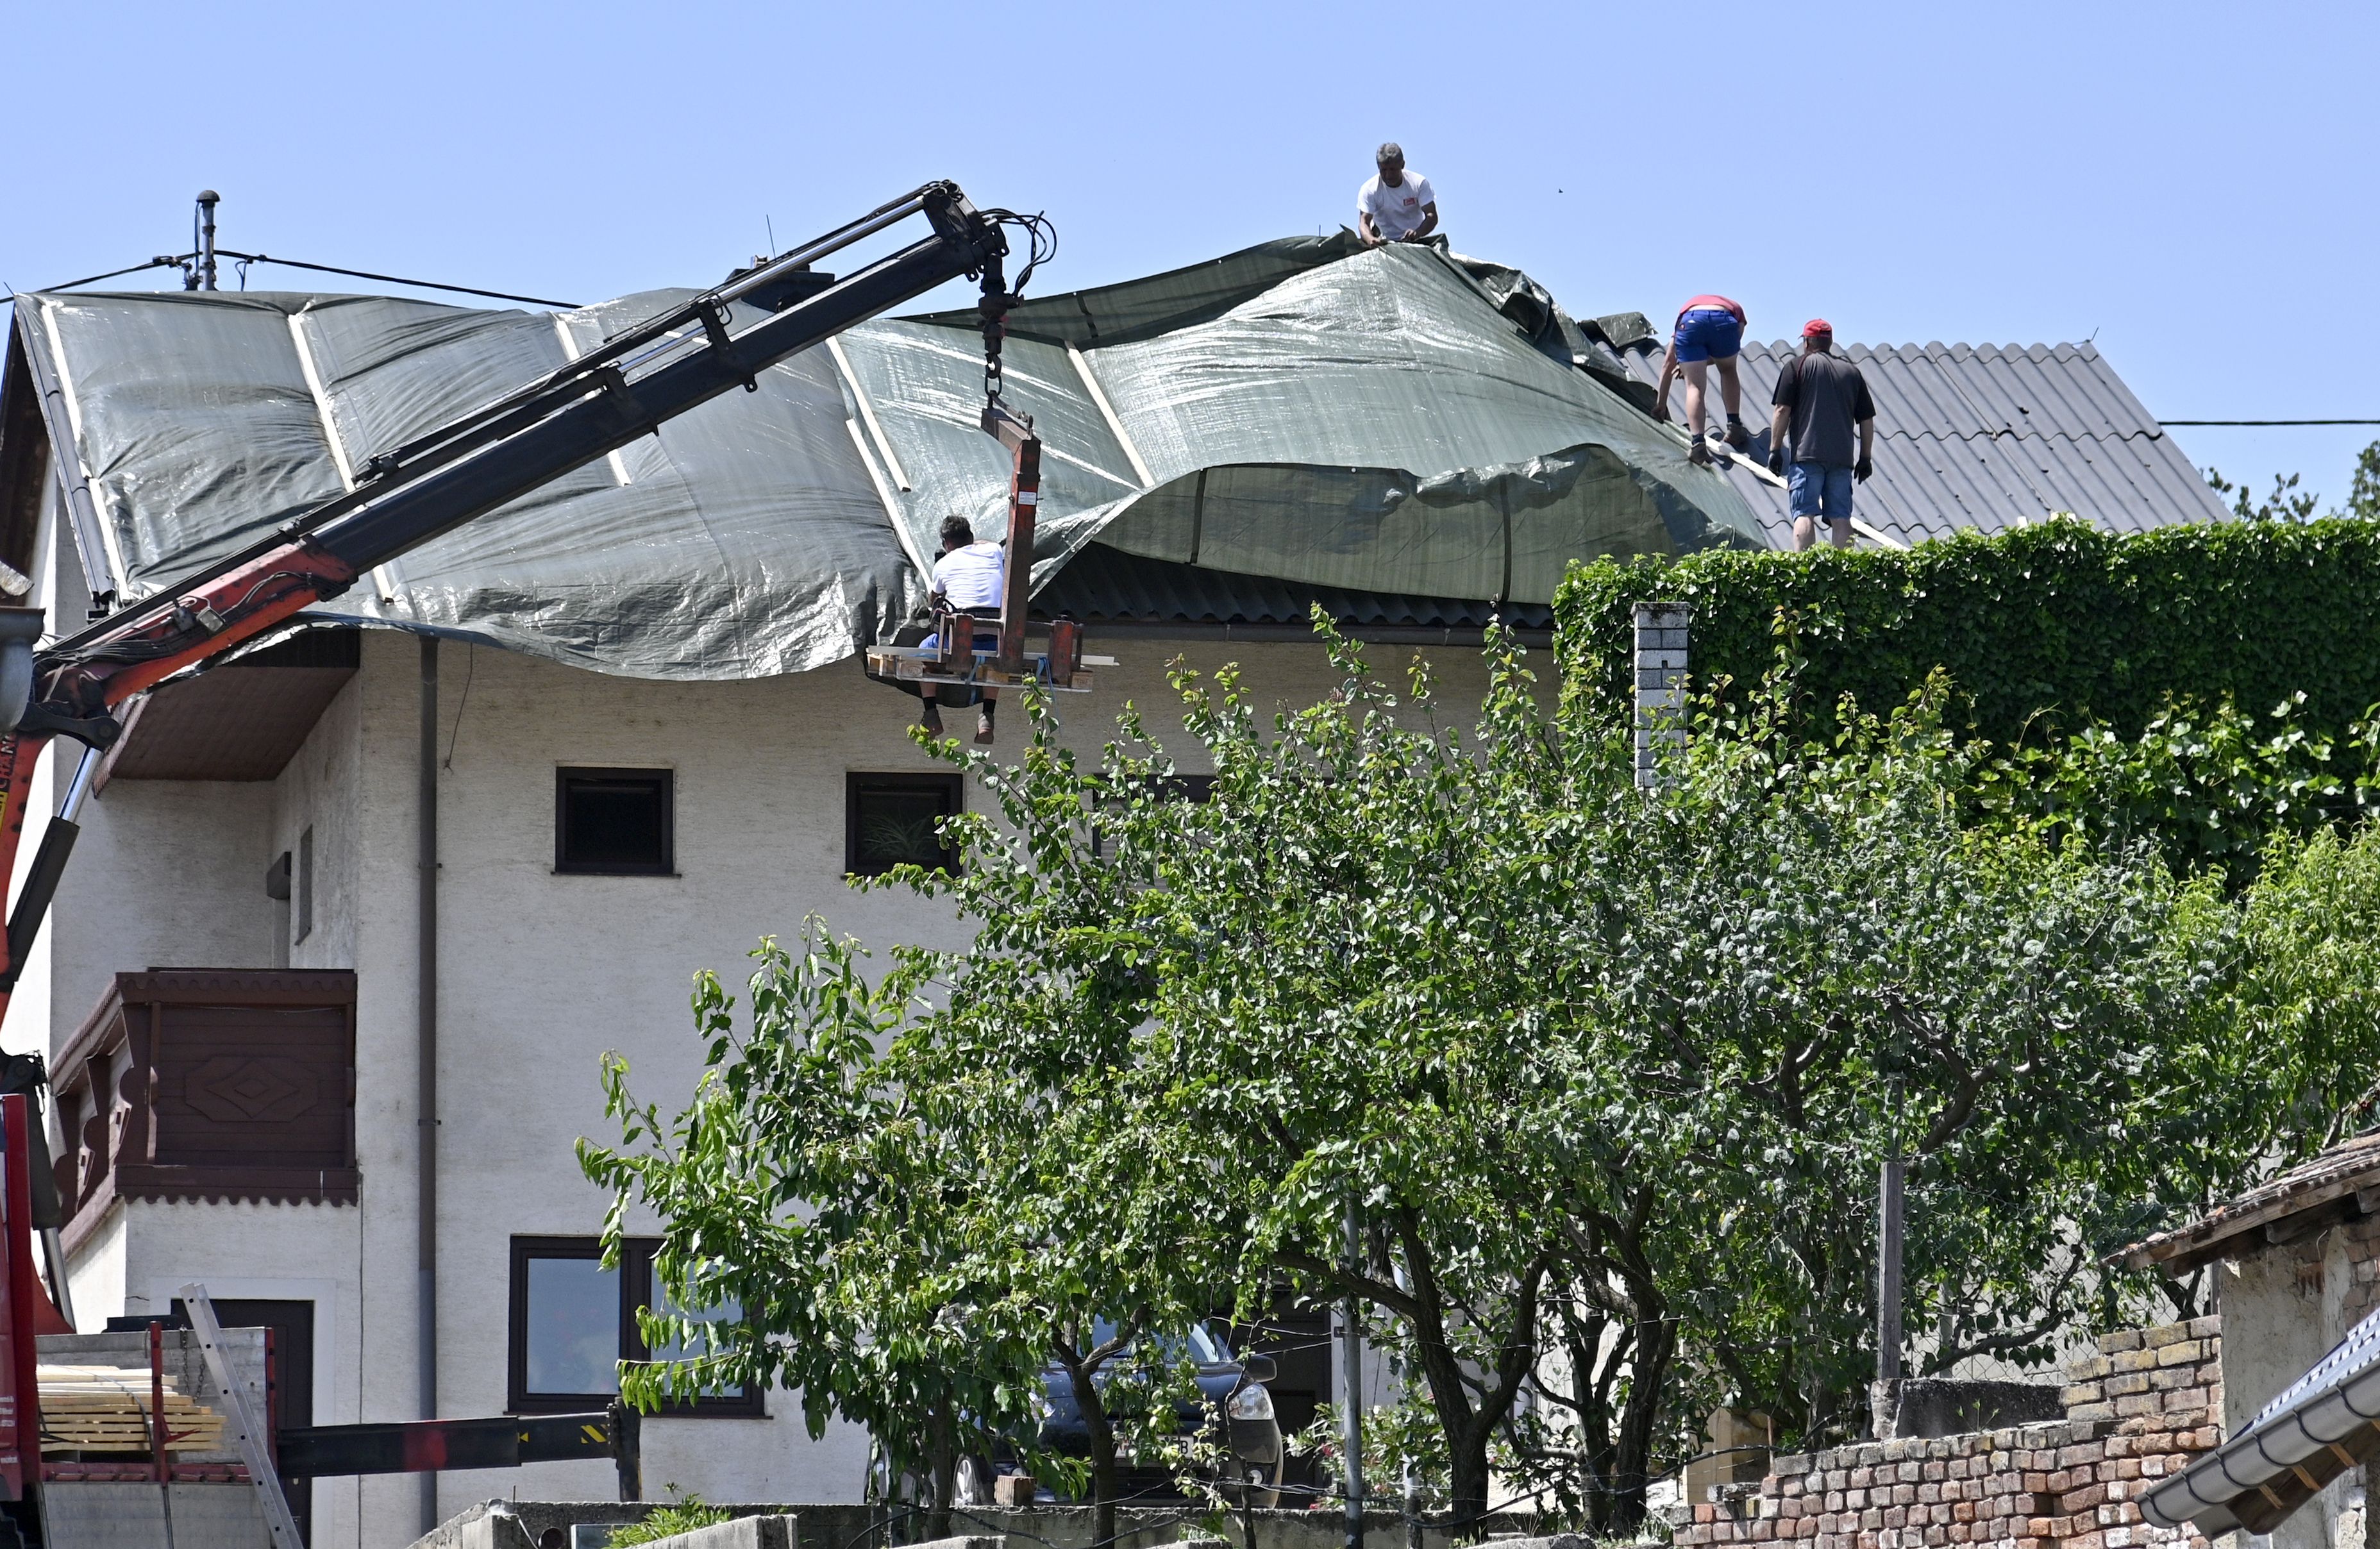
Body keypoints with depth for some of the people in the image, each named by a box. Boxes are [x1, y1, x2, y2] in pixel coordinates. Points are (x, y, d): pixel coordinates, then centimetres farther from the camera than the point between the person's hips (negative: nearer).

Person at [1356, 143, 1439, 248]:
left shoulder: (1419, 183, -10)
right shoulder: (1369, 189, -11)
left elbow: (1432, 216, -15)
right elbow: (1364, 222, -18)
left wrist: (1417, 233, -37)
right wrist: (1370, 239, -43)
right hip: (1384, 243, 0)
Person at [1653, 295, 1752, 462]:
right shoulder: (1735, 310, 42)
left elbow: (1668, 363, 39)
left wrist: (1660, 404, 41)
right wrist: (1698, 364, 39)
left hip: (1689, 321, 0)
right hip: (1723, 321, 0)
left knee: (1694, 387, 2)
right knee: (1728, 371, 28)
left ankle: (1698, 443, -14)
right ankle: (1735, 427, 21)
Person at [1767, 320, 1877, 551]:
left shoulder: (1797, 366, 4)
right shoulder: (1851, 372, 17)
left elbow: (1782, 411, -3)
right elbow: (1867, 419, 16)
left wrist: (1775, 449, 1)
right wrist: (1866, 457, 21)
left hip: (1807, 454, -4)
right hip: (1842, 458, 4)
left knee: (1804, 515, -9)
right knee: (1841, 517, 3)